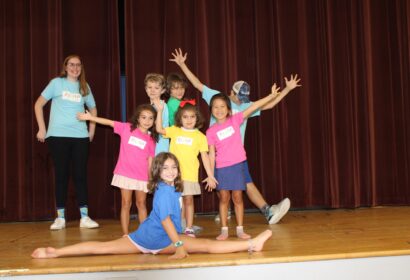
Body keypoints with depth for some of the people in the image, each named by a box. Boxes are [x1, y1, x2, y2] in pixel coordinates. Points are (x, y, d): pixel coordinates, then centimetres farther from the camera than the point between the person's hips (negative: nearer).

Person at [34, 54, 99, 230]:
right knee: (61, 175, 1)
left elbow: (93, 109, 24)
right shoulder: (57, 83, 3)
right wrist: (42, 129, -1)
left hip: (80, 136, 2)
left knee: (81, 175, 1)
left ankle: (84, 217, 5)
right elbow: (39, 104, 4)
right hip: (58, 135, -2)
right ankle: (60, 218, 9)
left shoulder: (84, 86, 11)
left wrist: (92, 130, 15)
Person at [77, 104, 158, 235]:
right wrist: (90, 117, -4)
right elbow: (109, 122, -1)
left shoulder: (151, 139, 2)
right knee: (126, 204, 5)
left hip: (142, 177, 1)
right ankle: (125, 235, 10)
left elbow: (150, 160, 3)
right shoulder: (126, 128, 0)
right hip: (125, 174, -1)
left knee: (141, 204, 9)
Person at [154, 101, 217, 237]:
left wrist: (210, 175, -1)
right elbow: (159, 129, -3)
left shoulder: (200, 136, 2)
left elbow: (205, 157, 3)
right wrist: (160, 111, -8)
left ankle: (189, 228, 15)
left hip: (190, 174, -1)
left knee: (188, 200, 5)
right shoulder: (174, 131, 7)